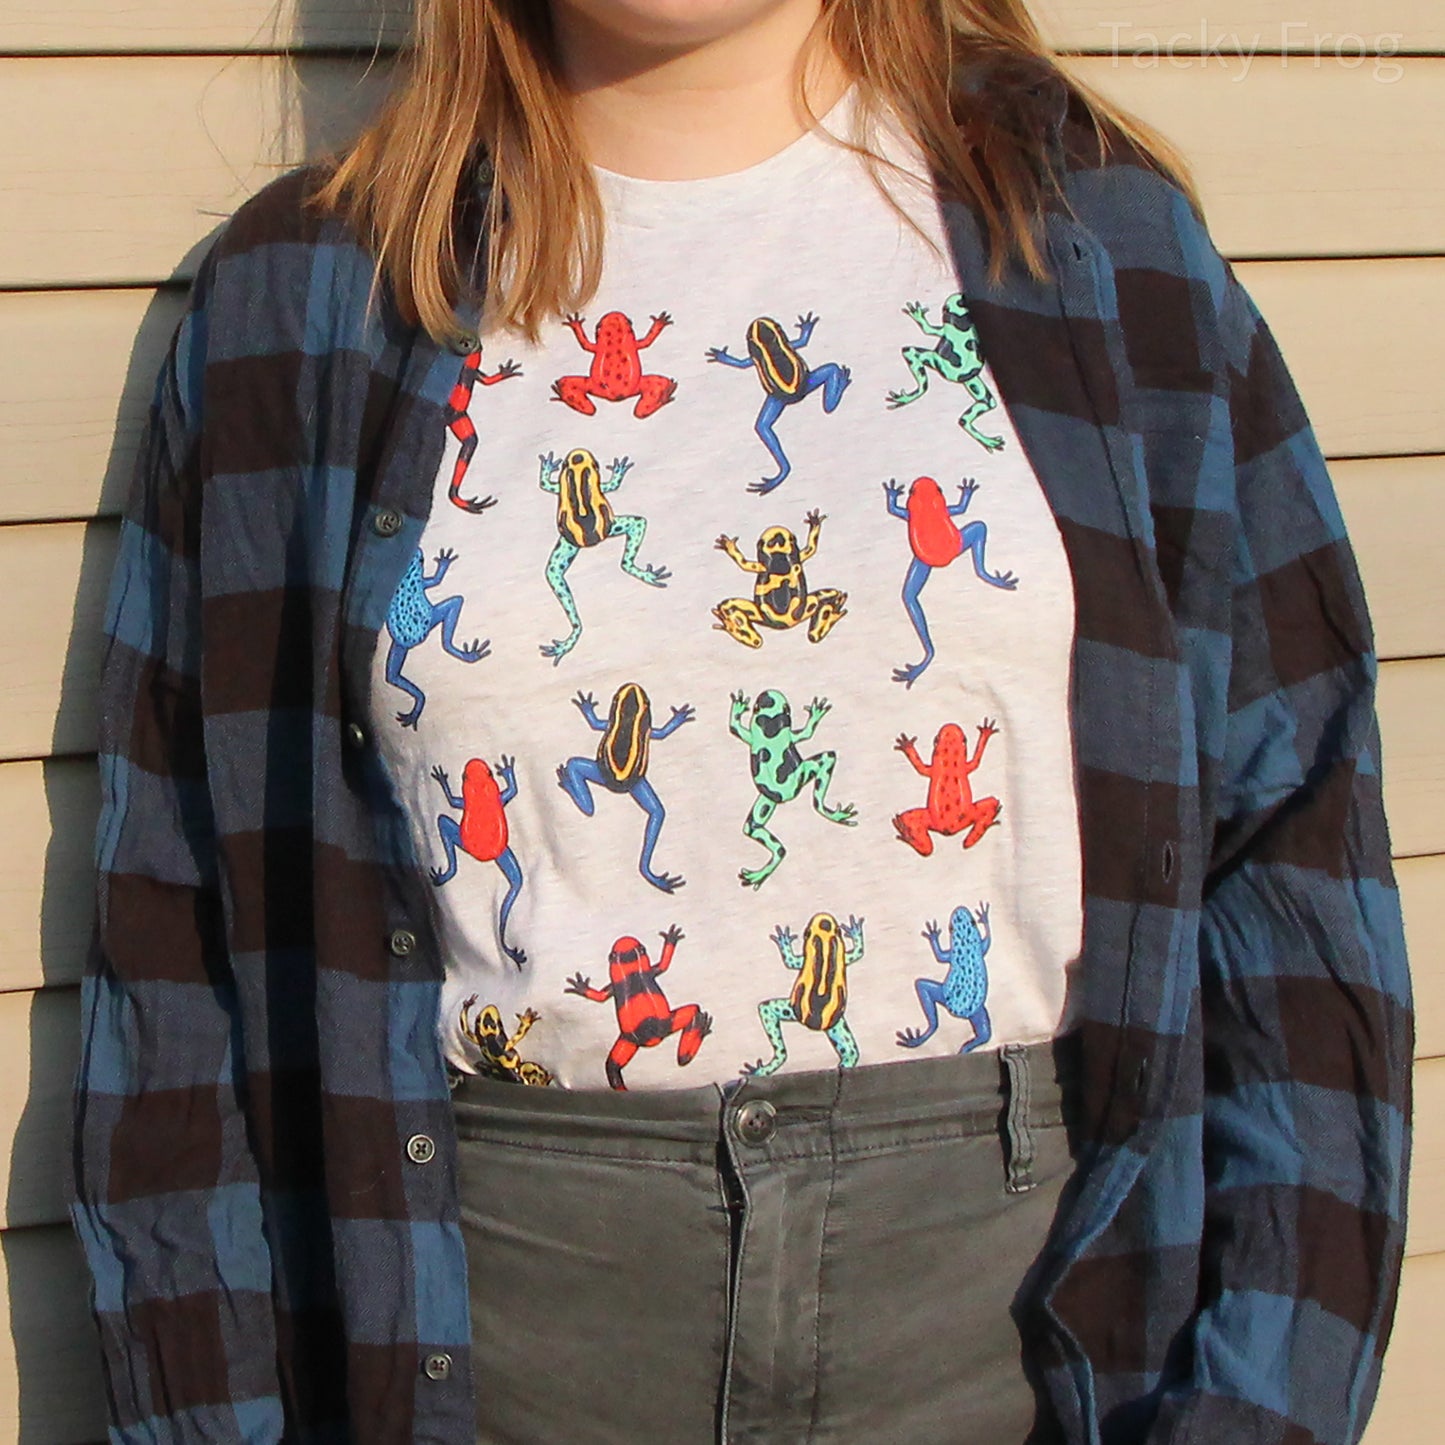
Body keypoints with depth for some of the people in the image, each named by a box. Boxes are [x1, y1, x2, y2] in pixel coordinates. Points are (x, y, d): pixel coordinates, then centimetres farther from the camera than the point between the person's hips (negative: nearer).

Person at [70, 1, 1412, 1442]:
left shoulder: (1105, 243, 1)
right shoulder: (300, 307, 2)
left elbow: (1285, 848, -2)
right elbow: (183, 926, 1)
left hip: (1017, 1275, 1)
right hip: (490, 1292, 0)